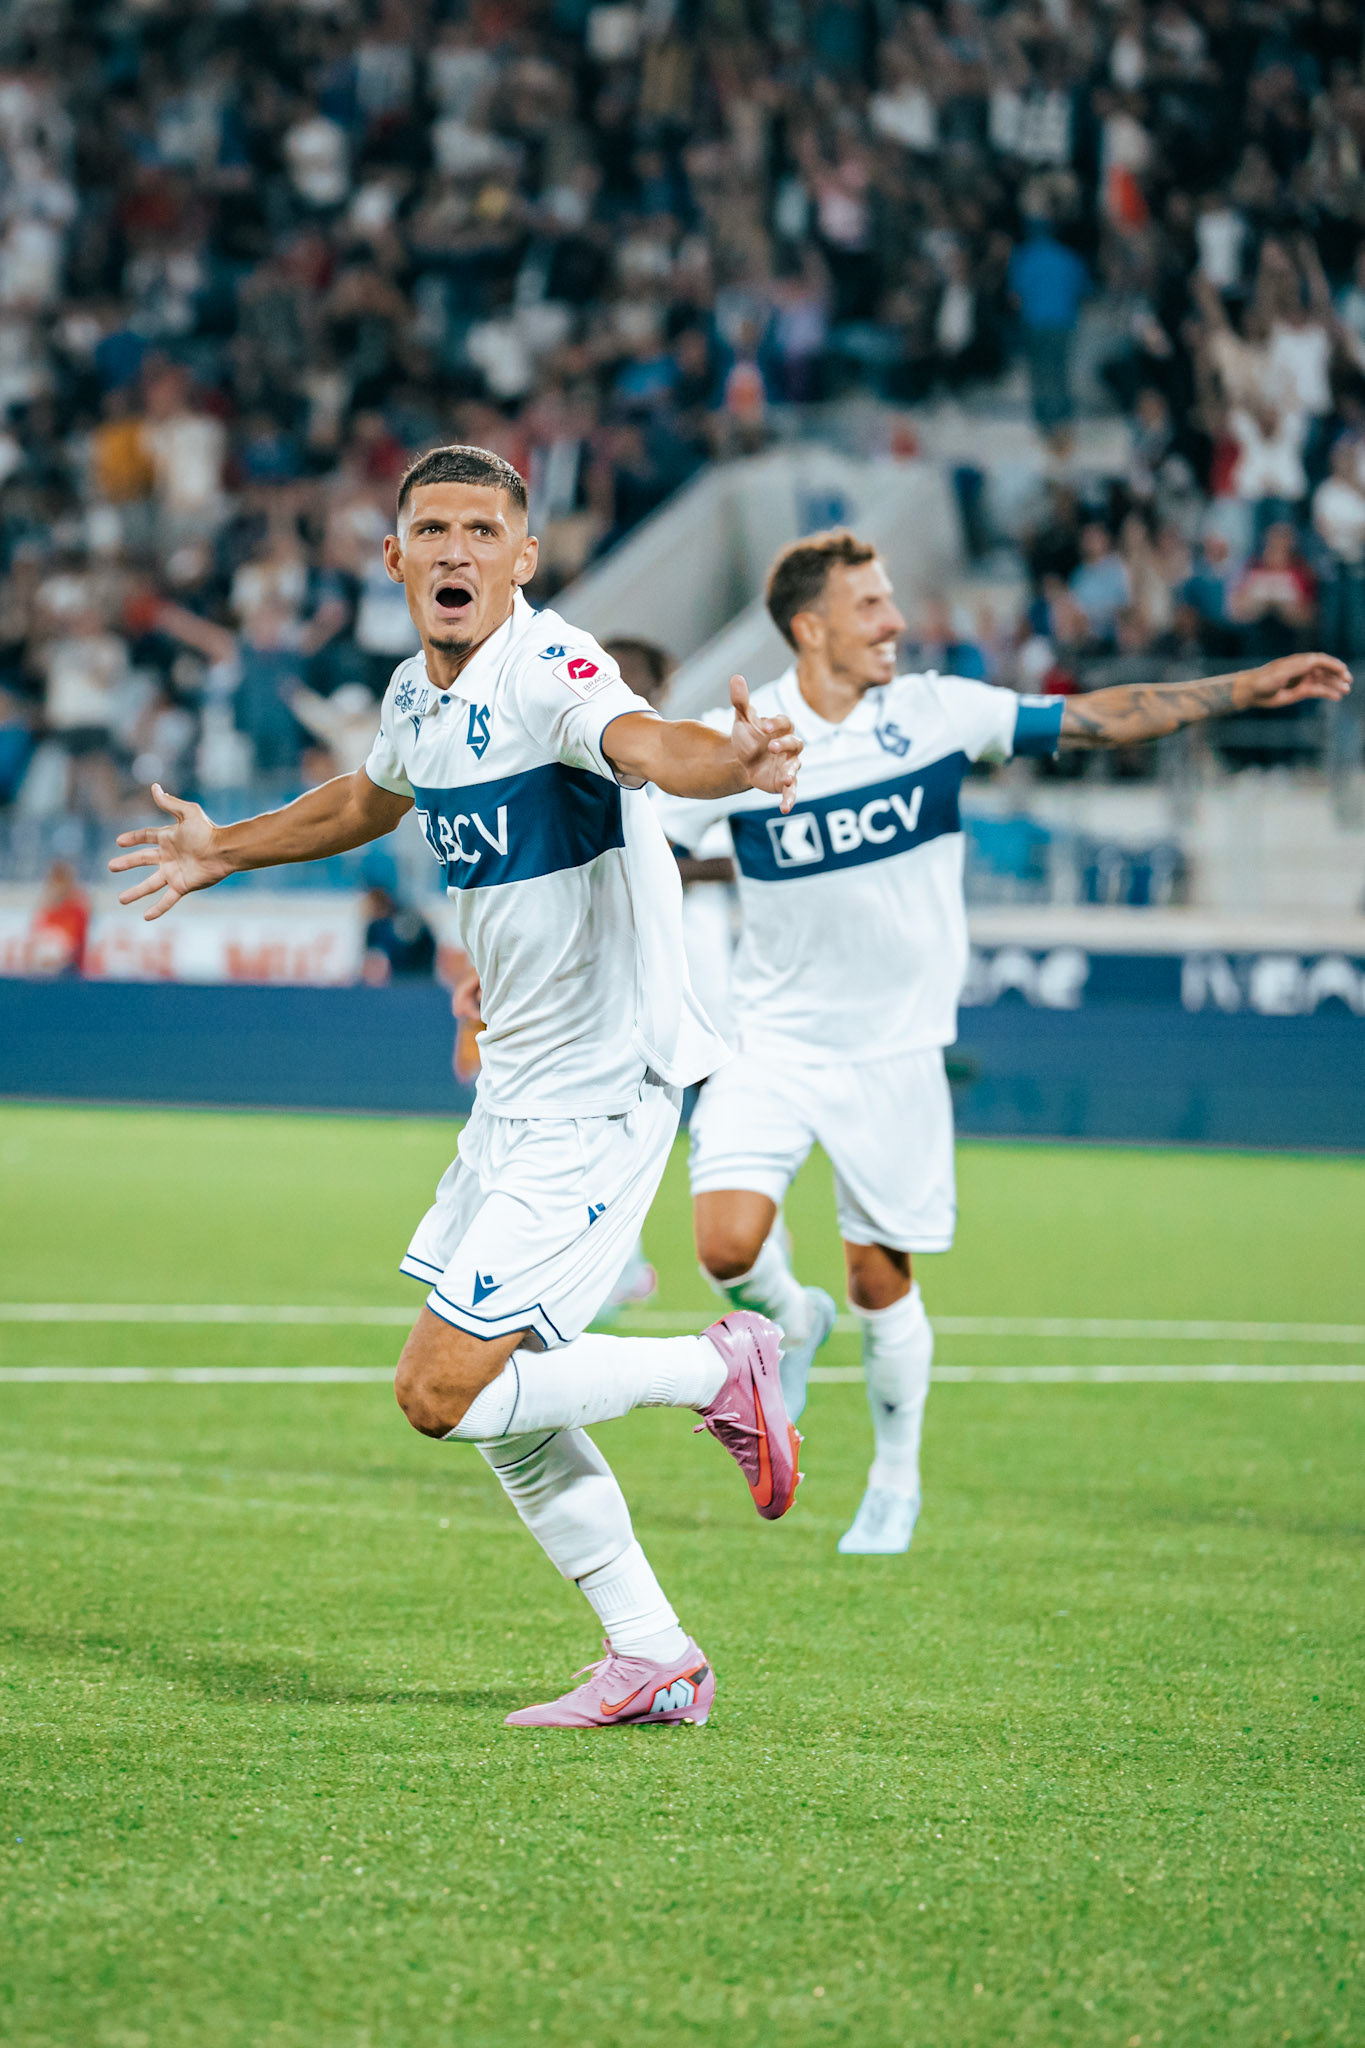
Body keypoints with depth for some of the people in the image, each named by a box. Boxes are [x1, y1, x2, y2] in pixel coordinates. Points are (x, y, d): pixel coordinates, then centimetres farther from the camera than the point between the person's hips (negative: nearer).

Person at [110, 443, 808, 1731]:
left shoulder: (549, 672, -20)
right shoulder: (416, 694, 6)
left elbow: (643, 744, -43)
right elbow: (369, 800, 30)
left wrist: (731, 760, -65)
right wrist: (224, 850, 42)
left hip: (601, 1092, -9)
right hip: (516, 1091, 9)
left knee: (442, 1392, -12)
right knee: (489, 1395, 13)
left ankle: (716, 1370, 4)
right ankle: (655, 1662, 22)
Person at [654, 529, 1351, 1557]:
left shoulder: (933, 712, -5)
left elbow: (1093, 718, 1)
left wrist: (1246, 690, -1)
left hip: (893, 1049, 1)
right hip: (773, 1041, -1)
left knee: (883, 1281, 4)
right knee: (729, 1245, -19)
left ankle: (897, 1482, 27)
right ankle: (794, 1320, 18)